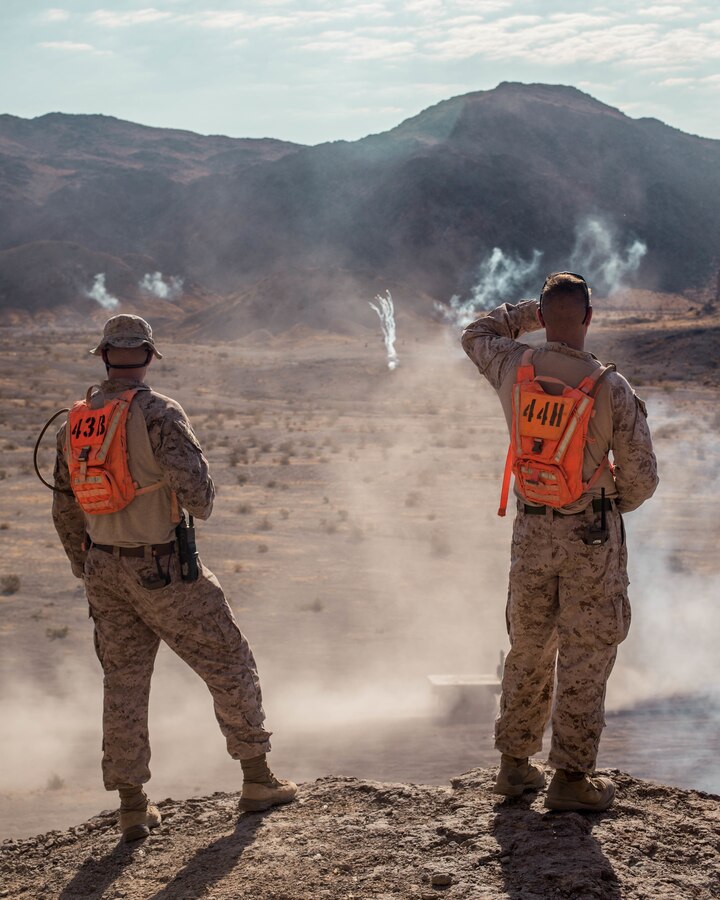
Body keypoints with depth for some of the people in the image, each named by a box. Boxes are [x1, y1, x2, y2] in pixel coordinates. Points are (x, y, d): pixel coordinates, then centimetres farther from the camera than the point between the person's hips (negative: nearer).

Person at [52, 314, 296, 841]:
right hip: (162, 572, -6)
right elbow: (194, 485, -24)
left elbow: (66, 513, 11)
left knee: (124, 684, 12)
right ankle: (257, 780, 17)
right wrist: (202, 507, 1)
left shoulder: (74, 424, 5)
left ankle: (132, 807, 13)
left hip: (104, 571, 6)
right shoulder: (157, 412, -16)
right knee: (230, 664, 9)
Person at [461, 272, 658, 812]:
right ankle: (571, 777, 7)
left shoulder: (514, 369, -6)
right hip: (593, 534, -4)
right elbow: (641, 477, -7)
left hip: (531, 531, 4)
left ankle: (515, 764, 25)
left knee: (529, 650, 17)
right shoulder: (613, 391, -14)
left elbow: (477, 335, 19)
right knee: (585, 656, 4)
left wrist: (533, 312, 19)